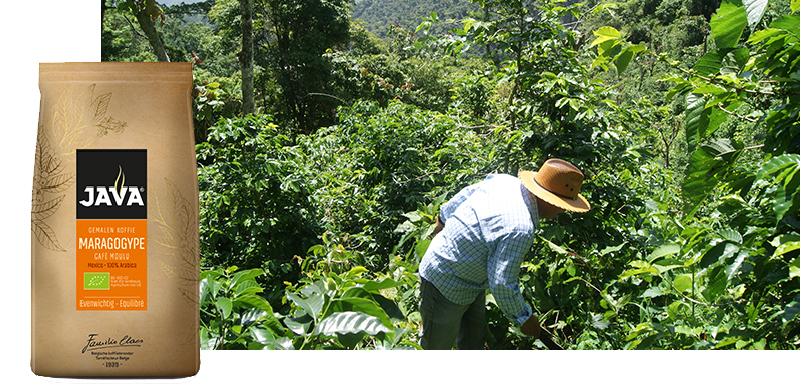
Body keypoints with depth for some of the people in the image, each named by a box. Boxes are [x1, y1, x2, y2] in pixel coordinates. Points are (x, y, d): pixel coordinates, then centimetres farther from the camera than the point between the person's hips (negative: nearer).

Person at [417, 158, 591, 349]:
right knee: (437, 347, 12)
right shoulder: (520, 230, -36)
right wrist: (524, 318, -12)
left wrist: (444, 219, 26)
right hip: (446, 285, -10)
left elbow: (464, 195, 7)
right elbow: (502, 284, -29)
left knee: (473, 341, 23)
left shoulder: (507, 180, -11)